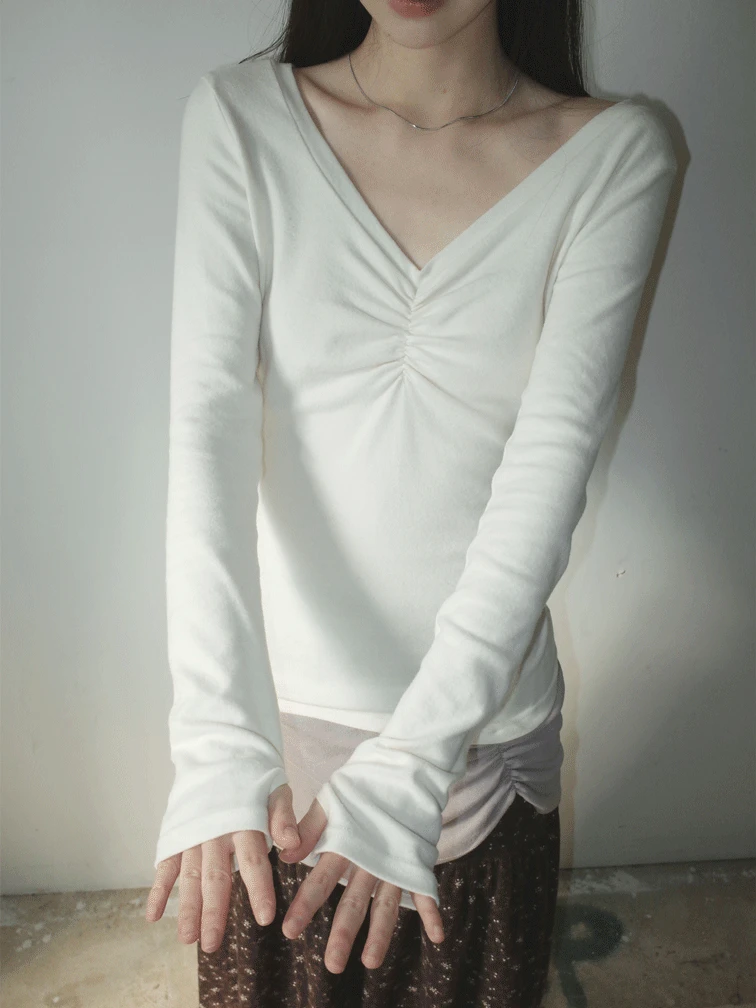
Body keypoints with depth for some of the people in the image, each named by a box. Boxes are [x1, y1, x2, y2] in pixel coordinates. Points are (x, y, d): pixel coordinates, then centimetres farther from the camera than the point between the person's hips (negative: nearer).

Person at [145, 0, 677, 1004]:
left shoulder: (617, 155, -9)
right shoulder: (239, 117, -8)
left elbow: (553, 462, -18)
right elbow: (210, 422, -17)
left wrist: (412, 759, -24)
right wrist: (220, 735, -27)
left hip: (484, 723, 0)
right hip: (279, 702, 1)